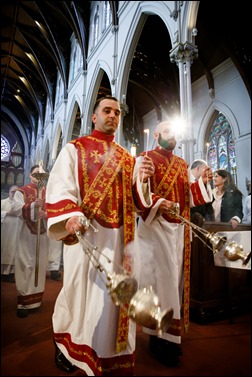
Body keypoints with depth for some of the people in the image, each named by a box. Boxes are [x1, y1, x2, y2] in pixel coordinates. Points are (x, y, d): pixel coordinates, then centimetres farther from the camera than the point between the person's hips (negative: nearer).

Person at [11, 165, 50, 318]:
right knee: (26, 267, -2)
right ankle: (23, 302, 8)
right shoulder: (21, 191, 1)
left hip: (43, 234, 3)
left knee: (40, 266, 9)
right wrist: (33, 205, -28)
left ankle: (35, 299, 24)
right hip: (26, 234, -3)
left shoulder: (48, 193, 9)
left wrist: (46, 214, -22)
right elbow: (15, 209, -13)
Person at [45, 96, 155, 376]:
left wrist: (143, 179, -9)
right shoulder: (74, 149, 4)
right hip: (85, 234, -3)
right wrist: (70, 216, -29)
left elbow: (137, 201, 11)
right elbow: (59, 187, -10)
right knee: (84, 294, 7)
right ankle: (62, 337, 38)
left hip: (121, 237, 4)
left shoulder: (127, 158, 16)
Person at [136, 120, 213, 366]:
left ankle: (170, 333, 29)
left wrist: (202, 182, 4)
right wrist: (158, 203, -26)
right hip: (155, 227, -6)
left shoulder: (182, 164, 18)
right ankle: (160, 337, 13)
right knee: (160, 277, -2)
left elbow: (187, 196, 17)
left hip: (178, 228, 7)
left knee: (174, 277, 12)